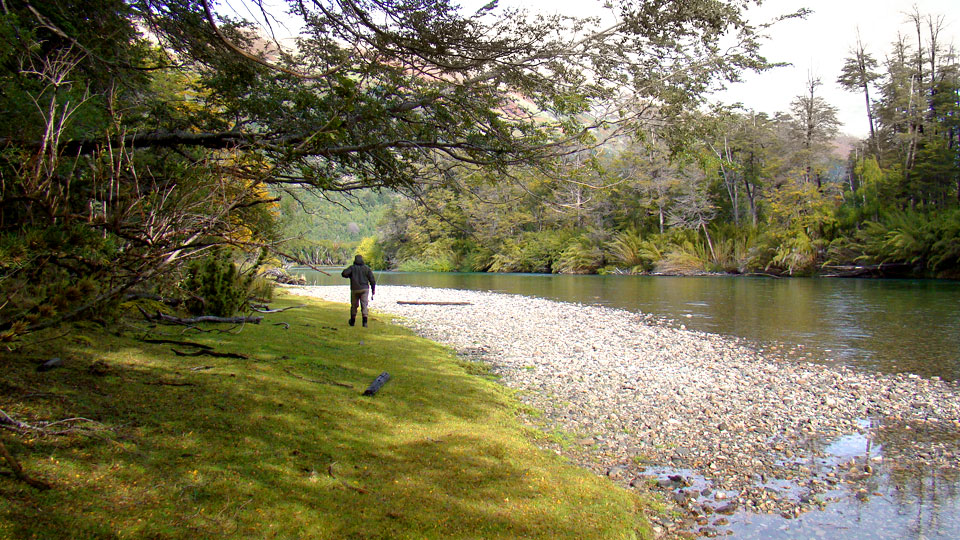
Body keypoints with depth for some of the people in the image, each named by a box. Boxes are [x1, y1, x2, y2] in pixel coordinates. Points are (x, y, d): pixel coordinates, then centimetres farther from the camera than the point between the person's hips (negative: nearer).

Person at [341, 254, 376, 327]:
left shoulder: (352, 267, 0)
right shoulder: (366, 268, 4)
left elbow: (344, 273, -16)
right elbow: (372, 279, 0)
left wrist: (349, 275, 7)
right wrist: (373, 289, 7)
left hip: (355, 290, 0)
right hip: (364, 289, 0)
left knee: (354, 305, 15)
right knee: (364, 305, -2)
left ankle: (353, 321, 27)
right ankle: (365, 321, -18)